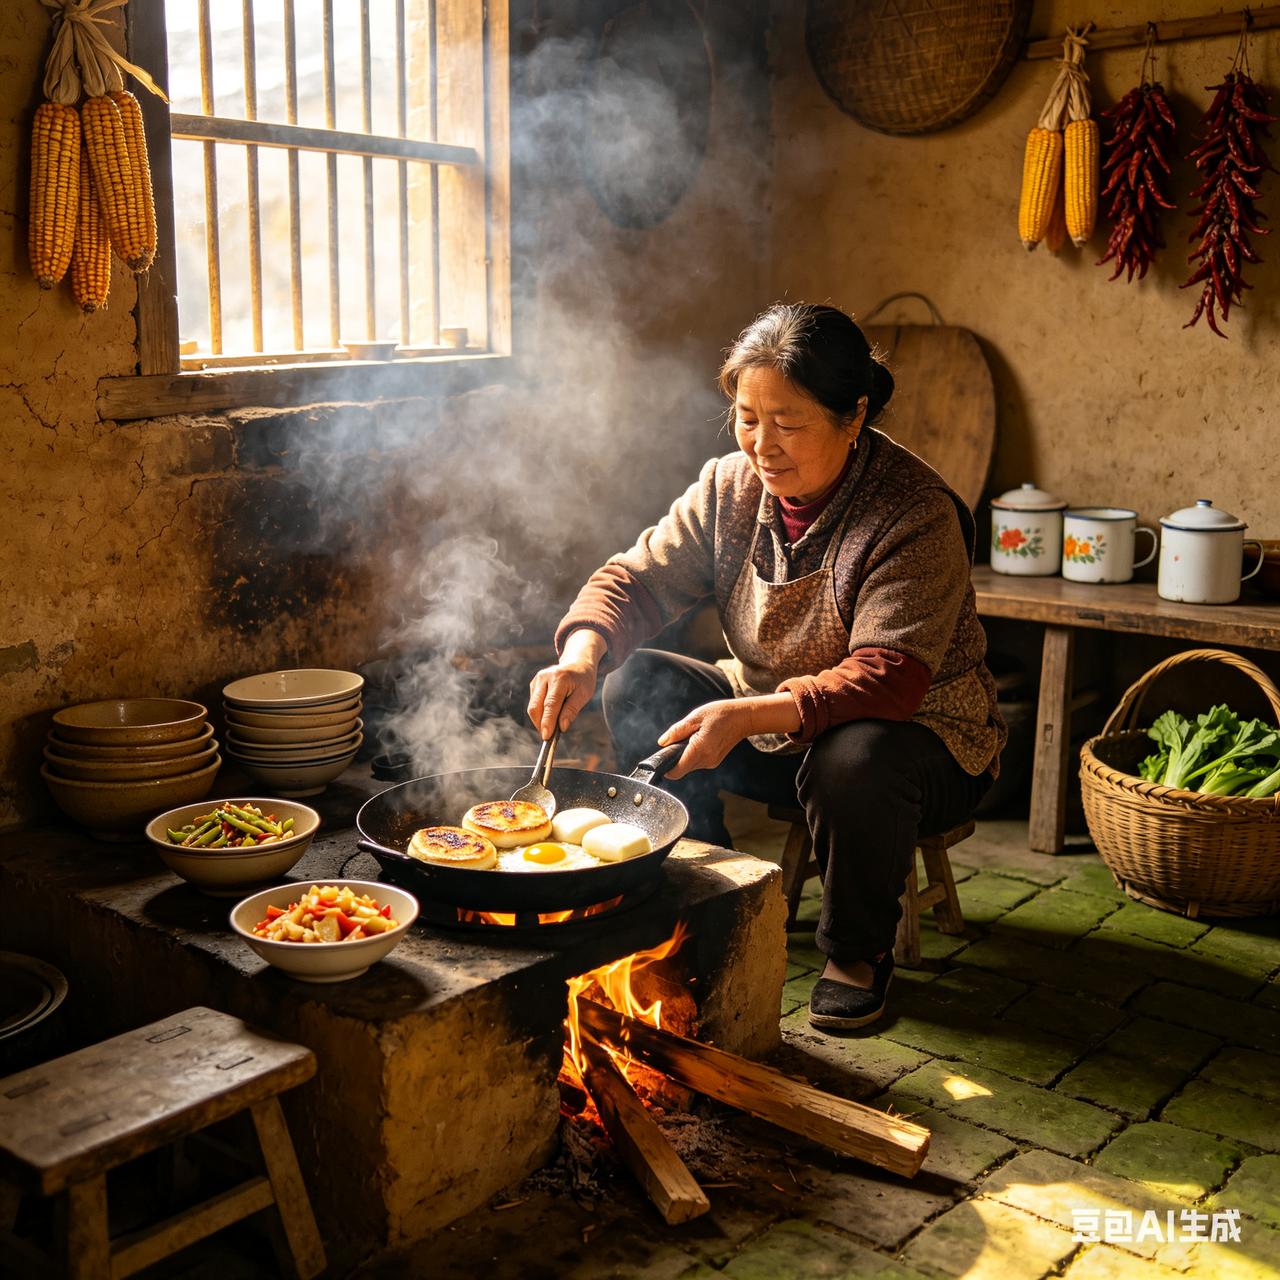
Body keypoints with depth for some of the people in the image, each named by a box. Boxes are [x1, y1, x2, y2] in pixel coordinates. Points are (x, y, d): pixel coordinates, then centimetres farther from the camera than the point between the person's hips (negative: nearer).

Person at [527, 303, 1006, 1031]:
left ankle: (861, 953, -8)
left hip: (917, 736, -5)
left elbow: (886, 683, -32)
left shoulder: (915, 516, -24)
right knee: (634, 686, -13)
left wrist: (749, 716, -45)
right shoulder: (730, 488, -6)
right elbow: (637, 580, -5)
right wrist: (582, 654, -27)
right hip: (770, 728, 6)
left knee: (854, 760, -39)